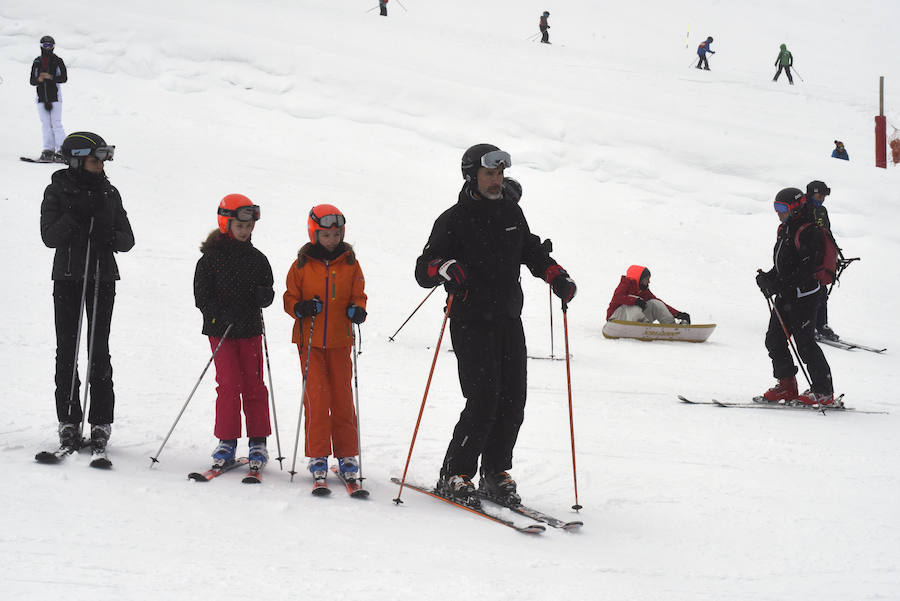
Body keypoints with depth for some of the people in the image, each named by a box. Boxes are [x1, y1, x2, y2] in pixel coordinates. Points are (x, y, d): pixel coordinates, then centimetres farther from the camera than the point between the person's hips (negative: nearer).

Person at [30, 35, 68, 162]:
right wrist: (39, 80, -12)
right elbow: (32, 81, 11)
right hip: (41, 97, 3)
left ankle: (61, 152, -9)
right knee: (46, 125, 2)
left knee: (56, 124, -9)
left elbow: (64, 78, -5)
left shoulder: (58, 61, 3)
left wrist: (50, 77, -19)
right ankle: (48, 152, 1)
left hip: (55, 96, -3)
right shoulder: (37, 62, 12)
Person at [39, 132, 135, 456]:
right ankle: (69, 421, 5)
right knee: (67, 350, -1)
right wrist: (76, 215, -19)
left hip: (102, 279, 1)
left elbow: (128, 240, 7)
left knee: (100, 351, -1)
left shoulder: (110, 193, 9)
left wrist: (110, 236, -14)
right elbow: (49, 236, -7)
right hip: (68, 277, -1)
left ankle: (101, 424, 1)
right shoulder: (58, 191, 2)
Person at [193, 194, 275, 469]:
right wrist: (223, 314, -22)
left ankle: (258, 442, 12)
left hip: (250, 331, 3)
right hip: (220, 330, -3)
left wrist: (264, 295, -14)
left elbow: (267, 294, 10)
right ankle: (227, 441, 7)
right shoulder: (211, 257, -4)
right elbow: (201, 295, -7)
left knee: (254, 385, 3)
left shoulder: (257, 259, 6)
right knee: (229, 385, -5)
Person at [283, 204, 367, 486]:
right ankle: (318, 455, 1)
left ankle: (347, 455, 10)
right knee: (316, 395, -7)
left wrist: (357, 310, -12)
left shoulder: (350, 263, 5)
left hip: (339, 340, 1)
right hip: (309, 340, -1)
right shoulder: (302, 264, 1)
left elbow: (358, 294, 11)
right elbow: (290, 298, 6)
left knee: (342, 396, 2)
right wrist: (301, 308, -16)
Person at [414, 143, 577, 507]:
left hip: (509, 321, 6)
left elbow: (532, 252, 25)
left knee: (513, 402, 1)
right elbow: (423, 272, -8)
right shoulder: (453, 221, -5)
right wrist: (444, 267, -30)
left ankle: (496, 476, 13)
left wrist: (557, 276, 8)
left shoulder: (511, 212, 12)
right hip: (471, 324, -6)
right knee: (484, 400, -14)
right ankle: (454, 477, -2)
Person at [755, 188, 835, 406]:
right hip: (785, 297, 10)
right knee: (774, 340, 9)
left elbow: (805, 270, -23)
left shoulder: (809, 233, -16)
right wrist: (769, 278, 5)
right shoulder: (786, 229, 14)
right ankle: (787, 387, 19)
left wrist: (778, 285, -26)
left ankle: (823, 392, 0)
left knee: (805, 343, -7)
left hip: (803, 297, -10)